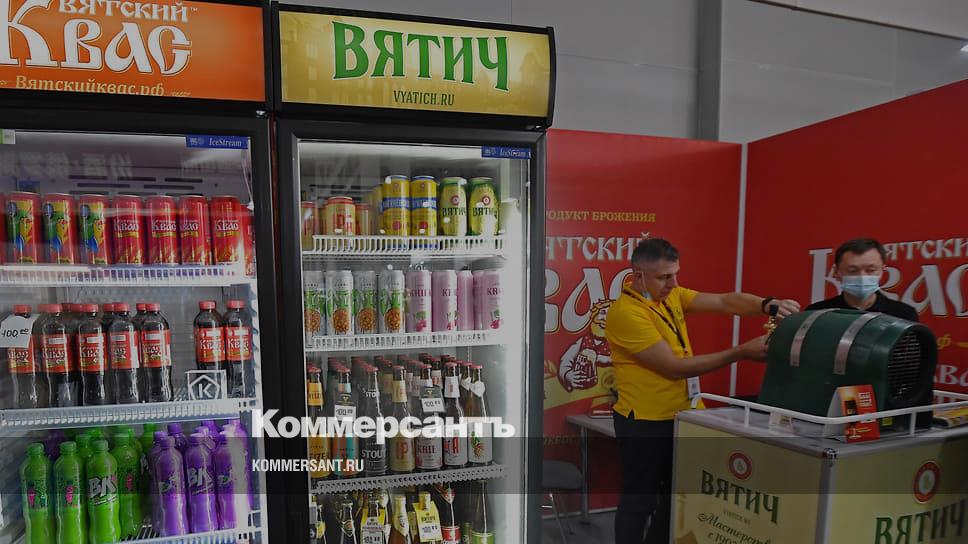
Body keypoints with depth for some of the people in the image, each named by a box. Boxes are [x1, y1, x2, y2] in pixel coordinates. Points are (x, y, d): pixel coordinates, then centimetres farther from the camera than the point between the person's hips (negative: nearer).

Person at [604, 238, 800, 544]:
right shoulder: (625, 312, -22)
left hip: (681, 416, 8)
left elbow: (724, 302, -4)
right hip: (645, 423, -8)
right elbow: (674, 367, -22)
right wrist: (741, 353, -20)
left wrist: (768, 306, -24)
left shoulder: (672, 295, 3)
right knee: (639, 500, 7)